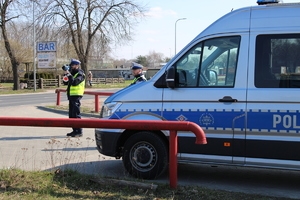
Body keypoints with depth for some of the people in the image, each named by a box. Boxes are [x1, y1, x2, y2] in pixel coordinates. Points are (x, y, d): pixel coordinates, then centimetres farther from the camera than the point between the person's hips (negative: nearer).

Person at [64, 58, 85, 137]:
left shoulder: (80, 74, -9)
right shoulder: (73, 73, 20)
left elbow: (74, 82, -24)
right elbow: (69, 82, 16)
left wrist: (69, 75, -22)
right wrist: (66, 74, 4)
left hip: (76, 96, -10)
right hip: (71, 95, 10)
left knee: (76, 114, -10)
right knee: (71, 114, 12)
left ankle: (79, 132, -8)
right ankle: (75, 130, 19)